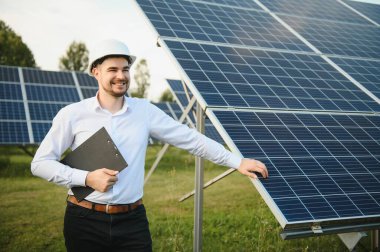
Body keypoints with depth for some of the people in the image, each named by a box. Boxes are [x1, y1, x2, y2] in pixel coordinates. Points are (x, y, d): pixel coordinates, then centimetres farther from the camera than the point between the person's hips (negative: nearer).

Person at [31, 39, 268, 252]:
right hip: (85, 221, -1)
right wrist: (86, 178, -14)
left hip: (132, 220, 1)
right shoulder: (72, 114, -3)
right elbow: (40, 163, -1)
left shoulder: (144, 111, 1)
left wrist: (237, 162, 0)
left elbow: (192, 139, 3)